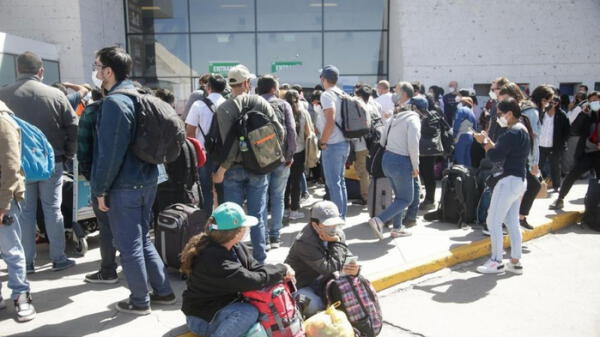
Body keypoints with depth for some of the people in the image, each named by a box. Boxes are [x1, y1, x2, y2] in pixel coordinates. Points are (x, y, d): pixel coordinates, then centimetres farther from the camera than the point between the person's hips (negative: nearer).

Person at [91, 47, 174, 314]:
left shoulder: (114, 102, -16)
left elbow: (110, 152, -20)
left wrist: (101, 189, -11)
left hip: (124, 186, -9)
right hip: (146, 180, 9)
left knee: (128, 245, 5)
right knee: (142, 239, 19)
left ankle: (139, 301, 18)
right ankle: (163, 291, 26)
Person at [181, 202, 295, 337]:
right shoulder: (213, 259, -32)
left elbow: (254, 268, 0)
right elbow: (253, 281, -34)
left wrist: (281, 274, -18)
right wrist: (282, 269, -20)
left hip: (227, 303, 9)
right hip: (202, 318, -8)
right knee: (249, 313, -31)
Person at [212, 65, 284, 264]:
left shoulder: (224, 108, -10)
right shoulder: (260, 102, -2)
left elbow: (229, 143, -17)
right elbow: (279, 131, -4)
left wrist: (221, 169, -8)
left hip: (234, 169, -2)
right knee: (257, 217, 10)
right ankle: (259, 260, 18)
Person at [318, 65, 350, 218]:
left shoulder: (327, 95, -13)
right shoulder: (342, 95, 11)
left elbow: (330, 122, -23)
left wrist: (322, 142, -12)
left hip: (332, 145, -8)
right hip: (345, 143, 9)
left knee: (333, 183, -2)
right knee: (340, 181, 16)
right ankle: (342, 215, 25)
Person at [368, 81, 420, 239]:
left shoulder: (393, 118, 8)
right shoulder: (412, 118, -13)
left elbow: (382, 140, 11)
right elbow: (413, 145, -20)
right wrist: (416, 167, -11)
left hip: (387, 159, 7)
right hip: (401, 162, -7)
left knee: (399, 196, 20)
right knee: (406, 199, 5)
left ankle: (397, 228, 25)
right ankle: (379, 220, -9)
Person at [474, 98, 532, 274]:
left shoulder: (512, 133, -18)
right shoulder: (524, 130, 13)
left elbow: (495, 156, -22)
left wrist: (484, 141, -7)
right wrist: (489, 141, 6)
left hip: (509, 181, -10)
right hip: (520, 180, 10)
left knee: (493, 221, -2)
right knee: (512, 222, 14)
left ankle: (497, 262, 6)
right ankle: (515, 262, 20)